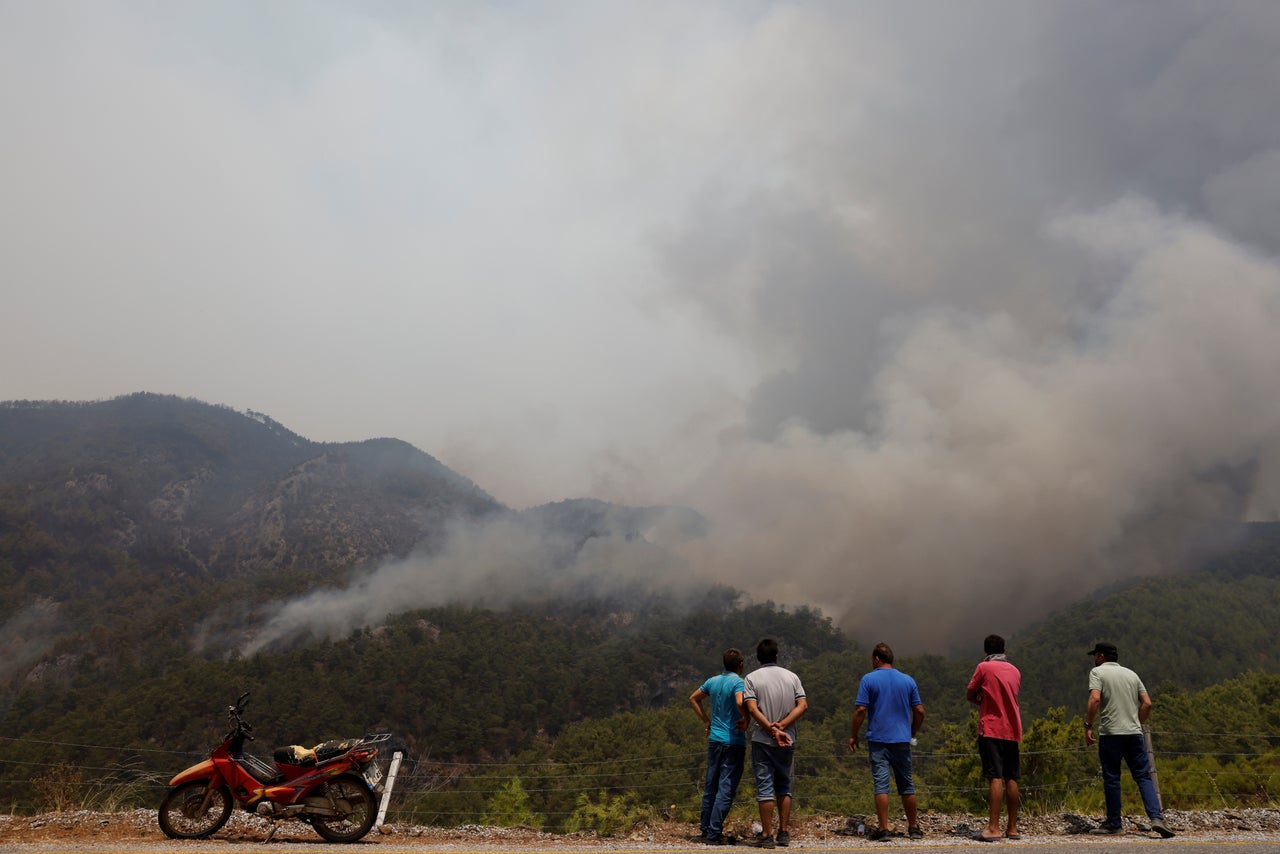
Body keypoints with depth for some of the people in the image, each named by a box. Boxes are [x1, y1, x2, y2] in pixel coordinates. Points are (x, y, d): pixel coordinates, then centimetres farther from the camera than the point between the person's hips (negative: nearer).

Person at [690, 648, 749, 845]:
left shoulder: (713, 681, 8)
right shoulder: (738, 682, -13)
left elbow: (693, 698, 20)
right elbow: (740, 702, -32)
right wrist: (746, 719, -14)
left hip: (714, 740, 7)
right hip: (734, 742, -7)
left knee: (711, 786, 14)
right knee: (726, 789, -2)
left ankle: (706, 830, 20)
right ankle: (714, 834, -2)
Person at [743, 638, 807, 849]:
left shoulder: (752, 678, -3)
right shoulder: (791, 676, 5)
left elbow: (752, 709, -15)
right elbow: (803, 706, -4)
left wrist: (772, 730, -16)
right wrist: (782, 726, -10)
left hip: (762, 741, -3)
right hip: (787, 741, 3)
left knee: (765, 787, 2)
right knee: (784, 786, 15)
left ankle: (766, 835, 3)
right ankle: (784, 833, 15)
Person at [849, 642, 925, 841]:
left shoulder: (868, 680, -5)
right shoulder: (908, 680, 6)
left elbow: (860, 710, -10)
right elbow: (919, 711, 6)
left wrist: (853, 735, 0)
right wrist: (912, 733, 20)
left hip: (878, 740, -3)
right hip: (902, 740, 3)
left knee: (881, 784, -2)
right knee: (906, 785, 12)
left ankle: (883, 829, -5)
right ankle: (914, 828, 19)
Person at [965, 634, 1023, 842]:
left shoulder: (984, 667, -5)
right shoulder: (1015, 671, 12)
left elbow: (970, 695, 1)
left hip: (991, 729, -6)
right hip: (1012, 731, 6)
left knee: (995, 778, -11)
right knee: (1011, 778, 9)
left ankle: (993, 828, -15)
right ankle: (1012, 828, 14)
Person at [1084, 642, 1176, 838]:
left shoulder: (1097, 672, 0)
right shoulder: (1131, 674, 16)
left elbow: (1095, 699, -15)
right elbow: (1147, 703, 11)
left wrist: (1088, 725, -10)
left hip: (1110, 734, -4)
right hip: (1134, 733, 4)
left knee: (1111, 779, 4)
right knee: (1144, 777, 5)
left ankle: (1114, 824, 10)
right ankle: (1157, 818, -10)